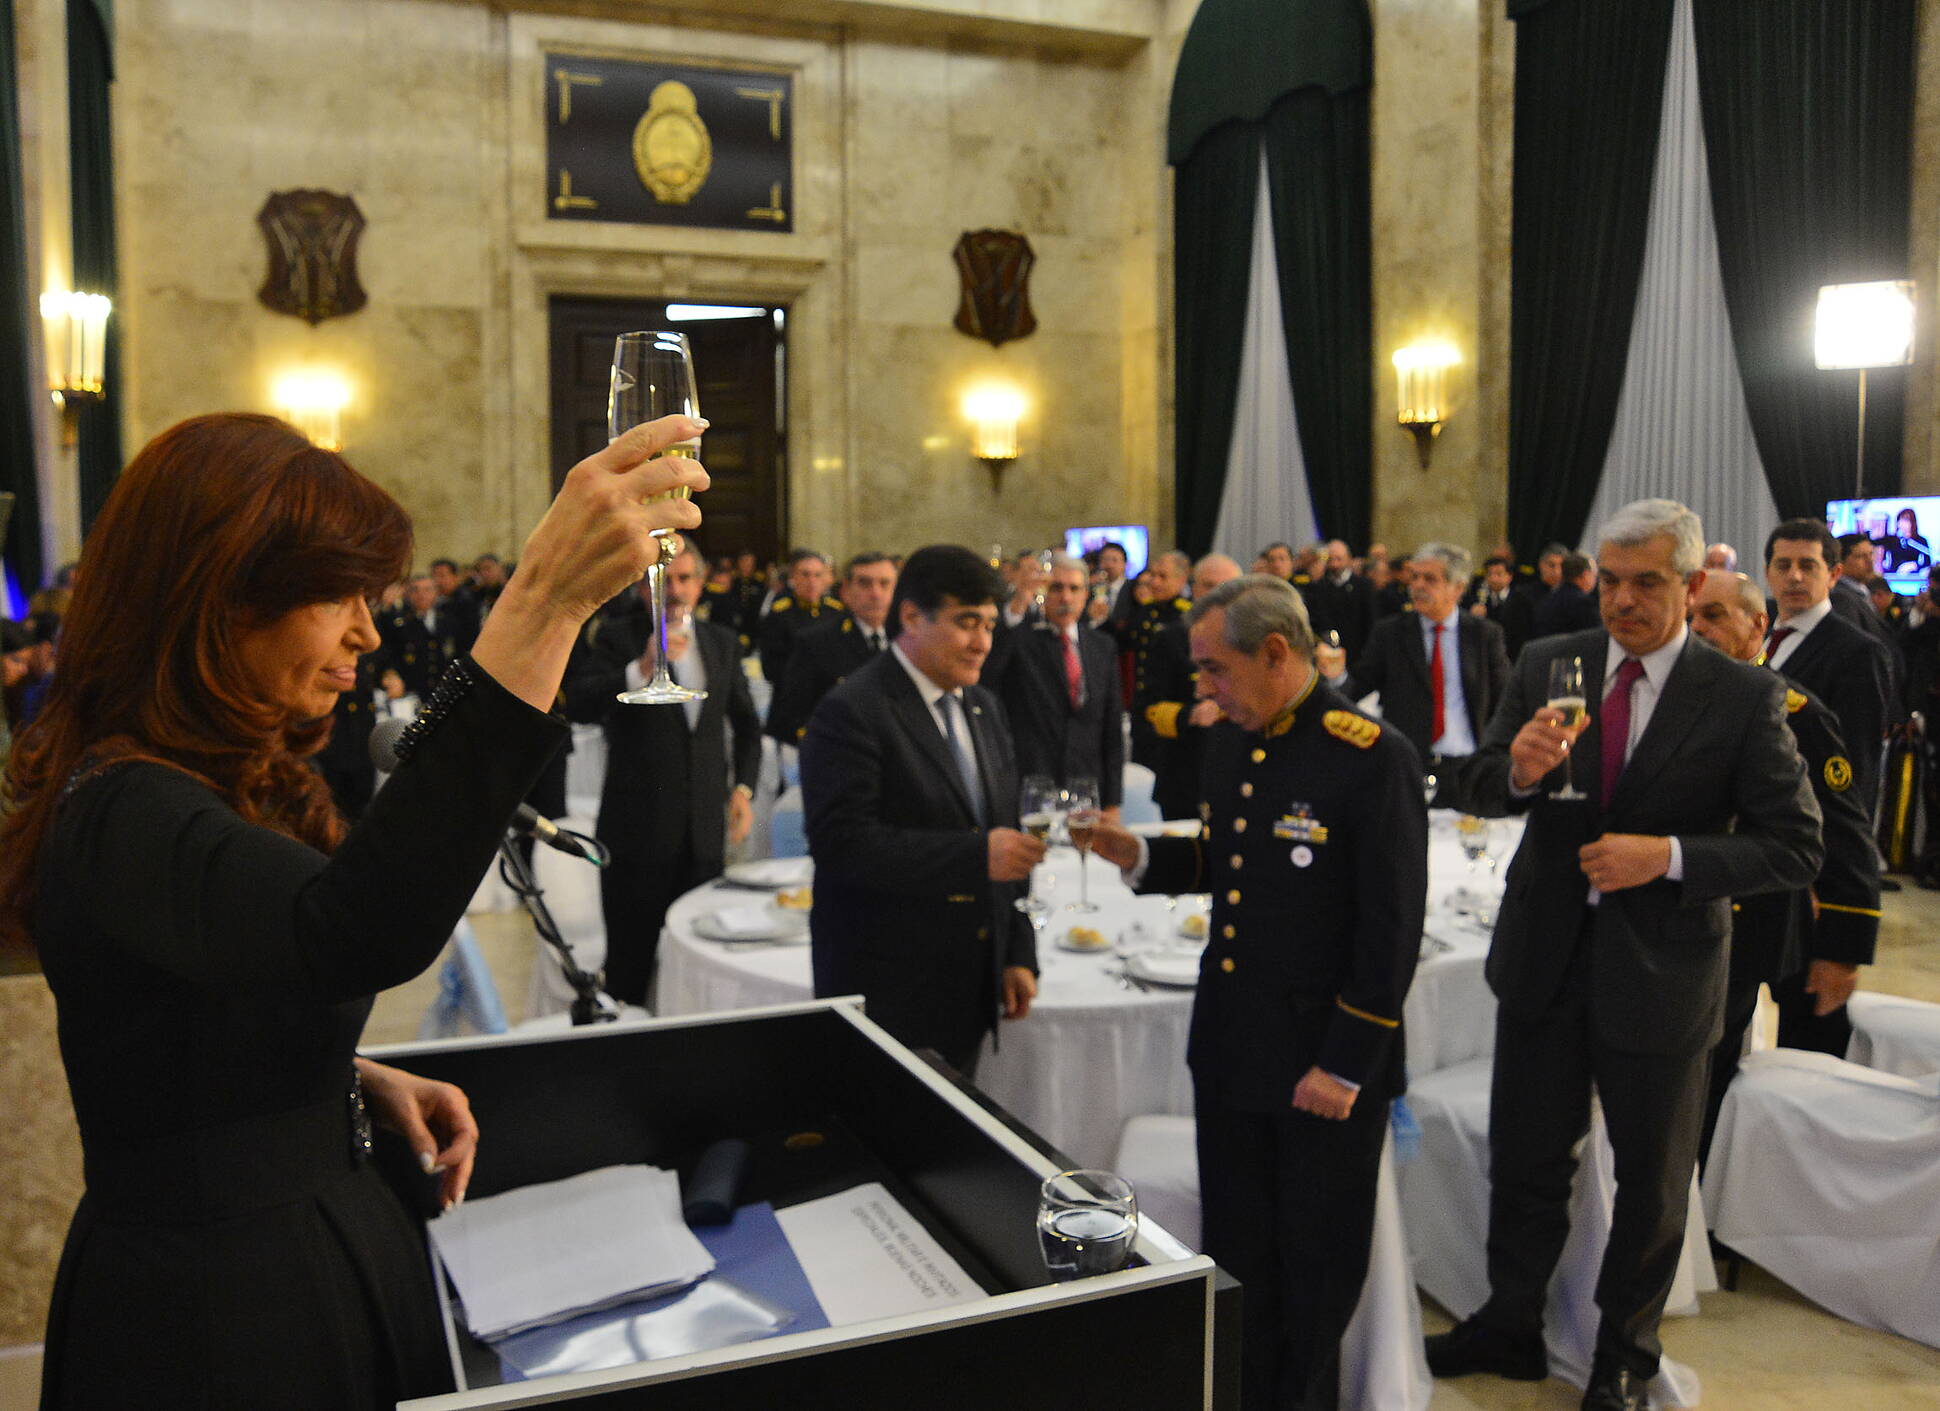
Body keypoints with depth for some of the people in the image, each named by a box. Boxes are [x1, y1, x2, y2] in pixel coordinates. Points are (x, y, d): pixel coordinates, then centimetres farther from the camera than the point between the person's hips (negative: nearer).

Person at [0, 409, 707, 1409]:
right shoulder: (121, 815, -26)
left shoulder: (243, 781, 6)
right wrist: (545, 605, -53)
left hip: (328, 1246, 9)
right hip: (210, 1319, -9)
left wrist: (363, 1080, -1)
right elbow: (359, 933, -48)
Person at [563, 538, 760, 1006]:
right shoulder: (615, 637, -4)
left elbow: (746, 722, 21)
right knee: (629, 965, 4)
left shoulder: (722, 643, 10)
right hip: (637, 829, -4)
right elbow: (579, 707, -20)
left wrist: (744, 786, 8)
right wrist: (642, 669, -34)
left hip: (704, 829, 4)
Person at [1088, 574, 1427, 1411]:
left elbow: (1391, 932, -17)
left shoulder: (1372, 759, -18)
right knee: (1237, 1256, 19)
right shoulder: (1228, 743, 4)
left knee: (1316, 1270, 14)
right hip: (1230, 1045, 7)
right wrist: (1138, 856, -2)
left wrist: (1345, 1068, -17)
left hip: (1324, 1060, -6)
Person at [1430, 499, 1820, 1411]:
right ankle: (1510, 1326, 37)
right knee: (1525, 1156, 16)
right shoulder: (1545, 666, -2)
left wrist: (1671, 856, -24)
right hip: (1545, 956, 2)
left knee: (1652, 1178, 17)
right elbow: (1480, 791, -1)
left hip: (1659, 969, -2)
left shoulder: (1744, 697, -11)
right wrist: (1519, 770, -23)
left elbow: (1793, 849, -11)